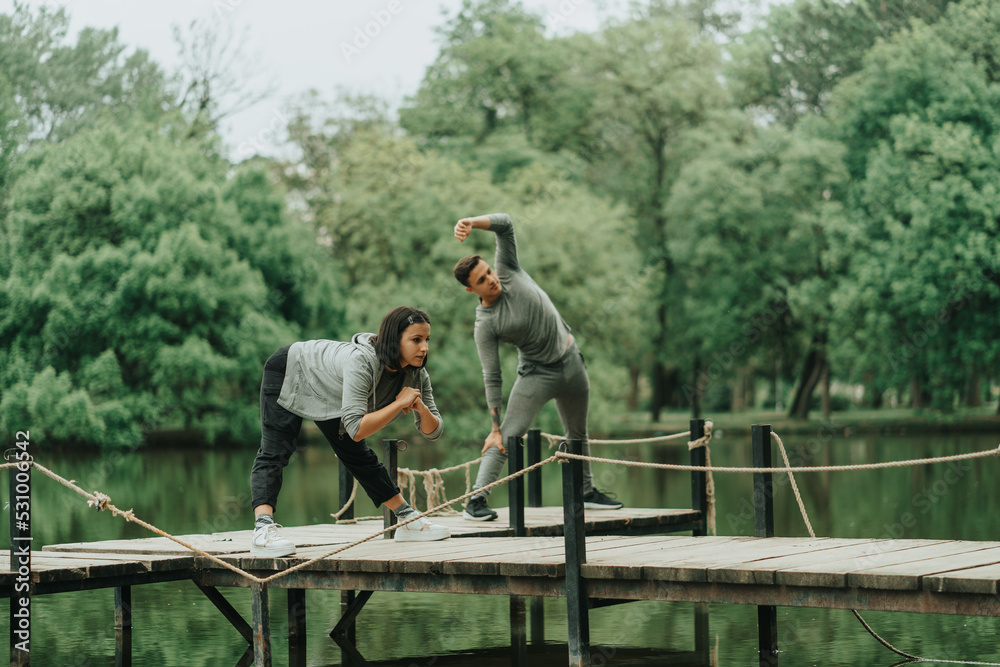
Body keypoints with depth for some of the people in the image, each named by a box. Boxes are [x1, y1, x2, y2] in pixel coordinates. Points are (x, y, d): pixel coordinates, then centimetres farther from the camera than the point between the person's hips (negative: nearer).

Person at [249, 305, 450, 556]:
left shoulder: (416, 374, -20)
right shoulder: (361, 362, -43)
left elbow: (433, 432, -12)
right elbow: (356, 429, -48)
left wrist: (421, 407, -33)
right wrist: (400, 403, -42)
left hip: (329, 398, 7)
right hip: (290, 372, -7)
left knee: (361, 458, 14)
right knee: (273, 453, -23)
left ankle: (408, 520, 22)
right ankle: (263, 530, -36)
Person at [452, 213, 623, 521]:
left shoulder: (508, 272, -8)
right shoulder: (485, 325, -17)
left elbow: (504, 224, -14)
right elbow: (492, 378, -16)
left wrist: (472, 223, -33)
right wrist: (494, 428, -18)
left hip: (571, 360, 5)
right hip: (536, 372, -5)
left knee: (577, 433, 16)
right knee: (508, 436, -17)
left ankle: (587, 492, 33)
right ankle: (476, 500, -20)